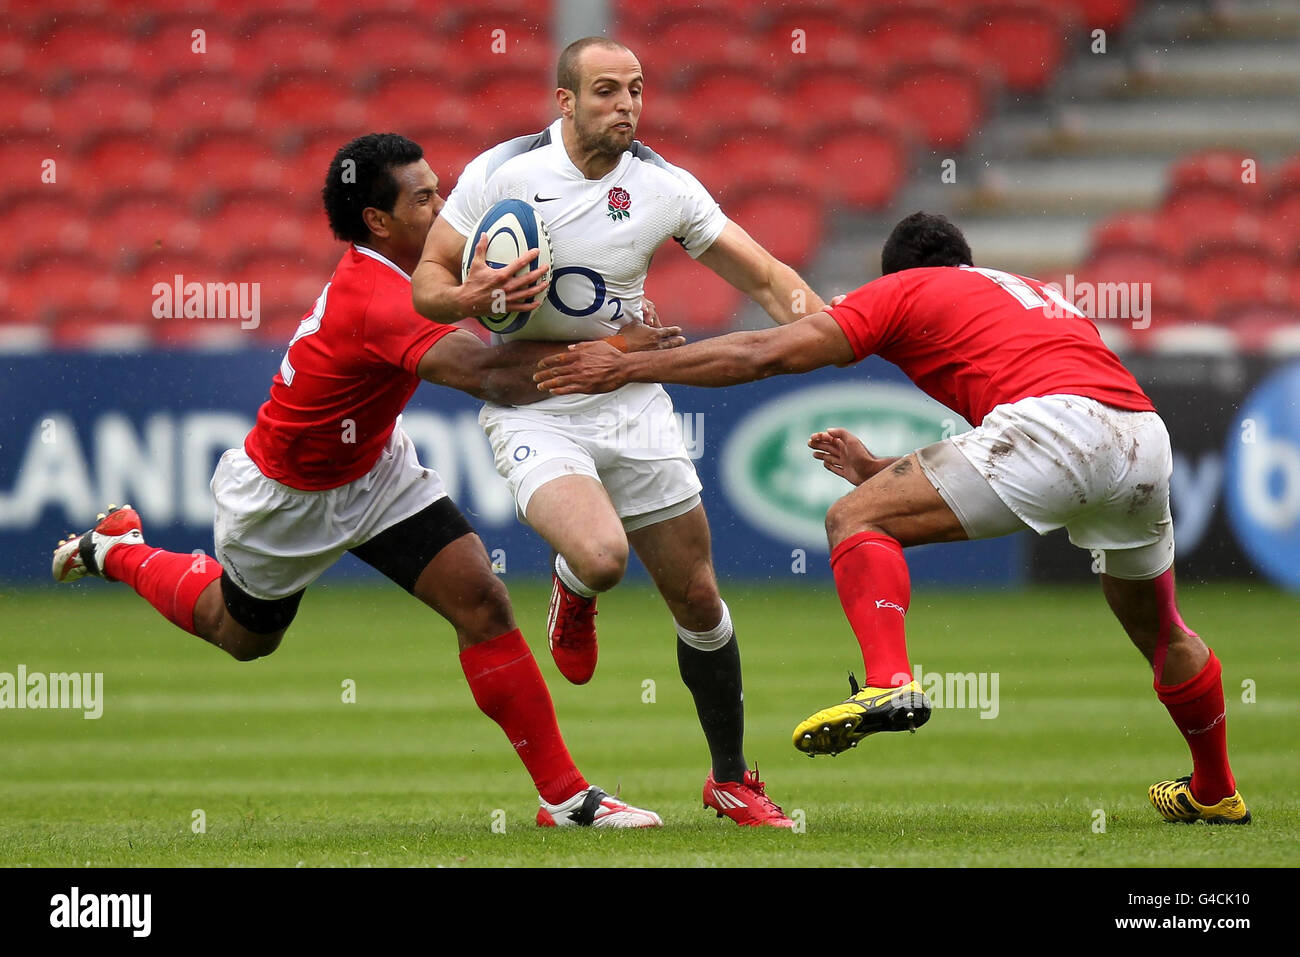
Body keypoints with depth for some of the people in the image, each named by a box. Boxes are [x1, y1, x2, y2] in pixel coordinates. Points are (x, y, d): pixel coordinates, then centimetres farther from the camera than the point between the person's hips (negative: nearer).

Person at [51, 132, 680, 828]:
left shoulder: (382, 270, -14)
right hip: (287, 499, -7)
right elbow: (486, 374, -51)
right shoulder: (376, 301, -40)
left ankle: (565, 796, -6)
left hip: (374, 467, 7)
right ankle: (118, 553, 50)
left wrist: (487, 292, -28)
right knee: (243, 635, 22)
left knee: (481, 601, -10)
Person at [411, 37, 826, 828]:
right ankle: (573, 590, 9)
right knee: (602, 556, -31)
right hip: (532, 410, -3)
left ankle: (732, 779, 22)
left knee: (697, 597, 4)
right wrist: (468, 298, -26)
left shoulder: (665, 186, -3)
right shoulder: (502, 172, -9)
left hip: (633, 406, 3)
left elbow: (764, 276, 1)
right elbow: (427, 281, -3)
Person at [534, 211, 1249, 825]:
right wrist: (880, 470, 45)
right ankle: (1214, 792, 42)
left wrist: (627, 367, 15)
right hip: (1145, 437, 7)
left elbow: (768, 353, 10)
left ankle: (889, 683, -24)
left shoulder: (905, 289, 18)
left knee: (855, 519, -2)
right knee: (1159, 631, 30)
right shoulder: (1031, 292, 38)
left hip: (1055, 421, -7)